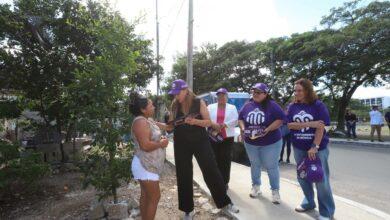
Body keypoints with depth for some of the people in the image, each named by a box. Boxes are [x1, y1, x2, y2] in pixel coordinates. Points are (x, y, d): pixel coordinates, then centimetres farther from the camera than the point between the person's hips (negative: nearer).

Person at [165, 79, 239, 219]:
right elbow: (171, 126, 7)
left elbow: (208, 122, -8)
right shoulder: (174, 106, 2)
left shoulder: (199, 103, -7)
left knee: (211, 171, 1)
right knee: (183, 176, 8)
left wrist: (195, 121, -26)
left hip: (200, 141, -2)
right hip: (181, 144, 3)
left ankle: (225, 202, 22)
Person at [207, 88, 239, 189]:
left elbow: (235, 120, -5)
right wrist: (213, 124, -19)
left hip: (227, 137, 0)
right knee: (215, 159, 3)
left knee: (225, 159, 2)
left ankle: (225, 182, 13)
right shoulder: (210, 107, 9)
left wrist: (222, 125, -17)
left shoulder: (232, 107, 8)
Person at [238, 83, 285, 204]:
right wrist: (243, 128, -9)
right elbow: (240, 118, 9)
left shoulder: (272, 105, -12)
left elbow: (280, 119, -16)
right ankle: (256, 186, 34)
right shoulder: (247, 105, 1)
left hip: (270, 143, -4)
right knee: (255, 165, 18)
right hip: (250, 142, 4)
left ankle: (275, 190, 21)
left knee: (271, 167, 5)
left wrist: (267, 129, -24)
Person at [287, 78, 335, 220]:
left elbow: (321, 127, -14)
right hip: (299, 148, 4)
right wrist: (309, 124, -18)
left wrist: (314, 147, -19)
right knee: (302, 177, 15)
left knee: (321, 179, 3)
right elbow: (289, 125, -7)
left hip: (318, 147, -4)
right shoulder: (292, 106, 2)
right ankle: (308, 202, 35)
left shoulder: (318, 105, -9)